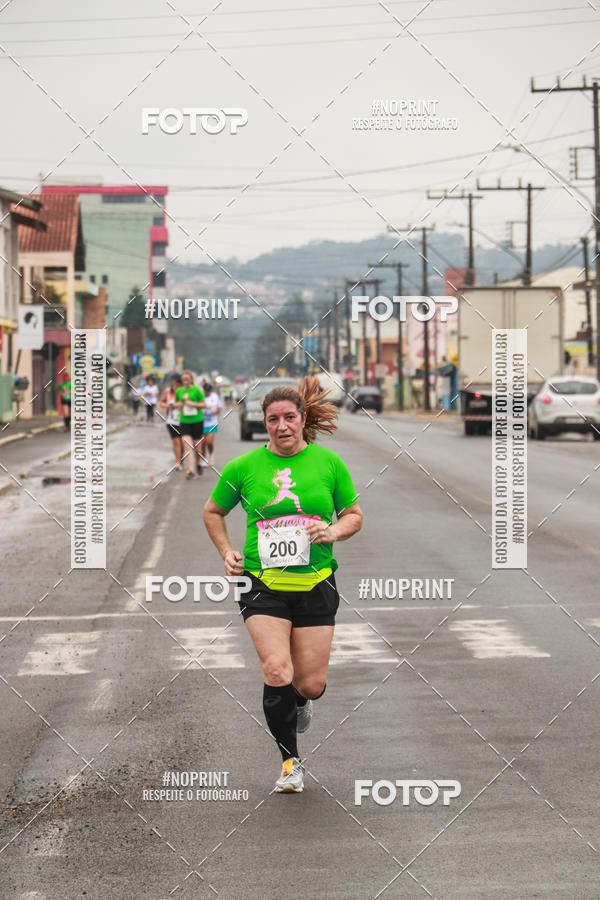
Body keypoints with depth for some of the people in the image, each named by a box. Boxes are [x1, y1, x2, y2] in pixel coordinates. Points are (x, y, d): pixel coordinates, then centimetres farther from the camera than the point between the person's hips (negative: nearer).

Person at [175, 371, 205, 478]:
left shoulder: (196, 390, -3)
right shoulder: (179, 391, 7)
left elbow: (203, 404, -1)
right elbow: (176, 403, 22)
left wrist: (193, 404, -16)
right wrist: (178, 405, -1)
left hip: (197, 420, -2)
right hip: (184, 421, 2)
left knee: (196, 446, 7)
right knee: (187, 445, -12)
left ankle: (198, 463, 36)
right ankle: (190, 469, -14)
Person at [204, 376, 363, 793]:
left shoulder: (329, 463, 1)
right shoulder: (244, 467, 0)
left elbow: (354, 515, 10)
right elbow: (213, 512, 16)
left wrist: (333, 531, -10)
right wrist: (227, 552, 3)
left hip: (316, 583, 1)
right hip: (263, 584, -1)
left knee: (310, 684, 0)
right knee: (277, 672, -18)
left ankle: (300, 704, 40)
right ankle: (291, 762, -1)